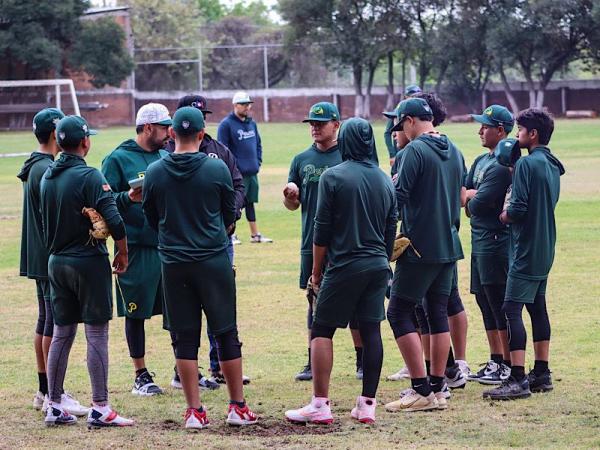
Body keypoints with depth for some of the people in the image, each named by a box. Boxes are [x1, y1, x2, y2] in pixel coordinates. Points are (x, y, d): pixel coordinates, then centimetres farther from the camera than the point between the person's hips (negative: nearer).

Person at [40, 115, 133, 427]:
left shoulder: (47, 177, 8)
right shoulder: (88, 176, -15)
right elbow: (114, 220, -19)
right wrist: (123, 253, -6)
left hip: (56, 262, 7)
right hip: (89, 261, -7)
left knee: (61, 334, 12)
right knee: (97, 334, -3)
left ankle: (54, 407, 15)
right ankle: (100, 410, -3)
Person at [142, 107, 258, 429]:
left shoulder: (154, 172, -3)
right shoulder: (217, 169, -8)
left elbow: (151, 219, 8)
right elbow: (230, 215, 4)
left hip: (173, 263, 1)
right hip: (215, 261, -1)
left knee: (184, 338, 6)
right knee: (226, 333, 8)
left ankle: (194, 411, 4)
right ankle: (237, 407, 11)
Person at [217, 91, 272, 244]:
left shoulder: (252, 123, 13)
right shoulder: (226, 125, -9)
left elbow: (258, 144, 22)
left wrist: (258, 161, 10)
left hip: (252, 172, 7)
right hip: (236, 174, -7)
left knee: (250, 202, 12)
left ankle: (255, 234, 16)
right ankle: (231, 235, 3)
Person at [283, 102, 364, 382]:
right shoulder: (302, 160, 10)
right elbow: (293, 205, 13)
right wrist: (289, 195, -10)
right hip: (312, 243, 3)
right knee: (315, 303, 7)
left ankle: (363, 362, 8)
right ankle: (314, 363, 12)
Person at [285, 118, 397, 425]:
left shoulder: (333, 177, -8)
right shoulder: (385, 180, 9)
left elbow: (322, 230, -7)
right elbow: (391, 229, 14)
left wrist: (316, 270, 2)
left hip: (344, 266, -5)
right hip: (378, 267, 5)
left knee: (322, 330, 2)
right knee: (371, 331, 7)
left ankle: (320, 405, -3)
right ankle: (367, 405, 7)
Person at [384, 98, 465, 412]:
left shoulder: (415, 150, -14)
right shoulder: (454, 151, 12)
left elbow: (399, 197, -19)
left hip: (420, 247, -8)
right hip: (449, 246, 8)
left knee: (399, 312, -2)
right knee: (438, 313, 12)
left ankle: (421, 390, -8)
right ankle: (438, 389, 12)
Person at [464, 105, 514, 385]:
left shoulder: (502, 166, -16)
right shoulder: (481, 161, 15)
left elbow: (477, 204, -19)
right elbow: (463, 194, 13)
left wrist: (469, 198, 0)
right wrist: (474, 197, -7)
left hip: (495, 243, -10)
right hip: (480, 240, 10)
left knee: (499, 303, -6)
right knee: (485, 300, 14)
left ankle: (508, 365, -1)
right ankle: (495, 361, 22)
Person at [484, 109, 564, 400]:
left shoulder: (527, 164, -15)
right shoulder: (552, 166, 13)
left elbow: (518, 209, -21)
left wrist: (503, 216, -2)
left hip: (526, 250, -10)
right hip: (545, 249, 10)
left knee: (512, 310, -11)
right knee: (537, 308, 16)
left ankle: (517, 379, -16)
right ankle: (541, 374, 19)